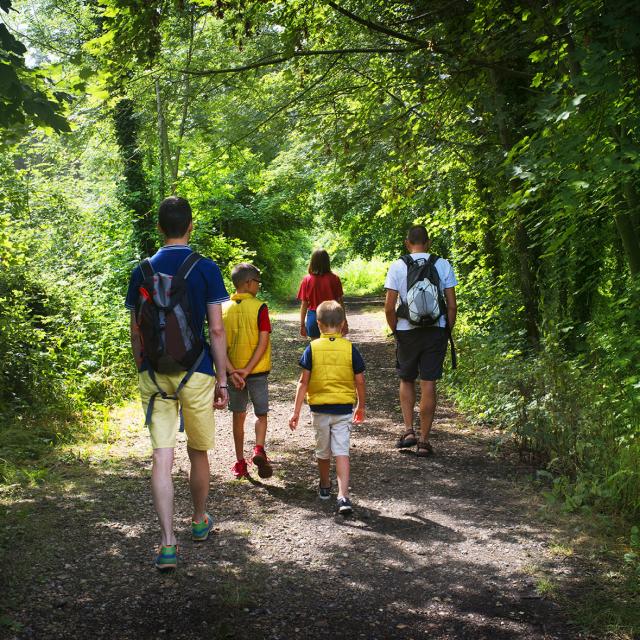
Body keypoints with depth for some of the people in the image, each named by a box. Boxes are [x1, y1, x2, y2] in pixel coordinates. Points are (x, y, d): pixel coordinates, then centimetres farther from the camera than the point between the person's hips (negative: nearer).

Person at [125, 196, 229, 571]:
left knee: (162, 458, 0)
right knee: (198, 452, 16)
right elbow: (216, 329, -6)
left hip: (154, 375, 2)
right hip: (195, 373, -1)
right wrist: (222, 379, 1)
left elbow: (136, 333, 5)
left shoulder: (143, 272, 2)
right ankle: (200, 522, 35)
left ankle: (168, 543, -5)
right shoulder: (206, 269, -5)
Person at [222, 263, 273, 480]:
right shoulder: (259, 307, -9)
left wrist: (232, 372, -12)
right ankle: (259, 450, -12)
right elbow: (263, 342, -16)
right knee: (261, 414, 11)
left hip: (234, 372, 3)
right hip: (257, 371, -3)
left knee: (238, 416, 14)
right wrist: (247, 370, -15)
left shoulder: (224, 309, 1)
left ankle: (240, 463, 17)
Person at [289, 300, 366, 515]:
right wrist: (361, 406, 16)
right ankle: (343, 496, -14)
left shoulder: (312, 348, -5)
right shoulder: (350, 348, -3)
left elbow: (304, 382, -6)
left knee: (323, 451, 18)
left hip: (320, 408, 0)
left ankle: (325, 487, 37)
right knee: (342, 451, -2)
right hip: (344, 409, 0)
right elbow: (360, 381, 1)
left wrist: (296, 411, -1)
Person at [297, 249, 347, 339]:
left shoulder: (307, 280, -3)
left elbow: (304, 304, 0)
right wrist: (344, 322, 4)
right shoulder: (334, 279, -5)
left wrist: (302, 324, 7)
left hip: (313, 318, 1)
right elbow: (340, 302, -3)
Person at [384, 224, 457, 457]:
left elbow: (389, 307, -6)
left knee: (406, 381, 19)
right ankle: (424, 441, 8)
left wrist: (395, 332, 8)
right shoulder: (443, 265, -1)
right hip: (436, 330, 0)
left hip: (407, 331, 0)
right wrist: (447, 332, 9)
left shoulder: (397, 266, -4)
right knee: (428, 385, 4)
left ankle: (408, 430, 10)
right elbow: (452, 306, -2)